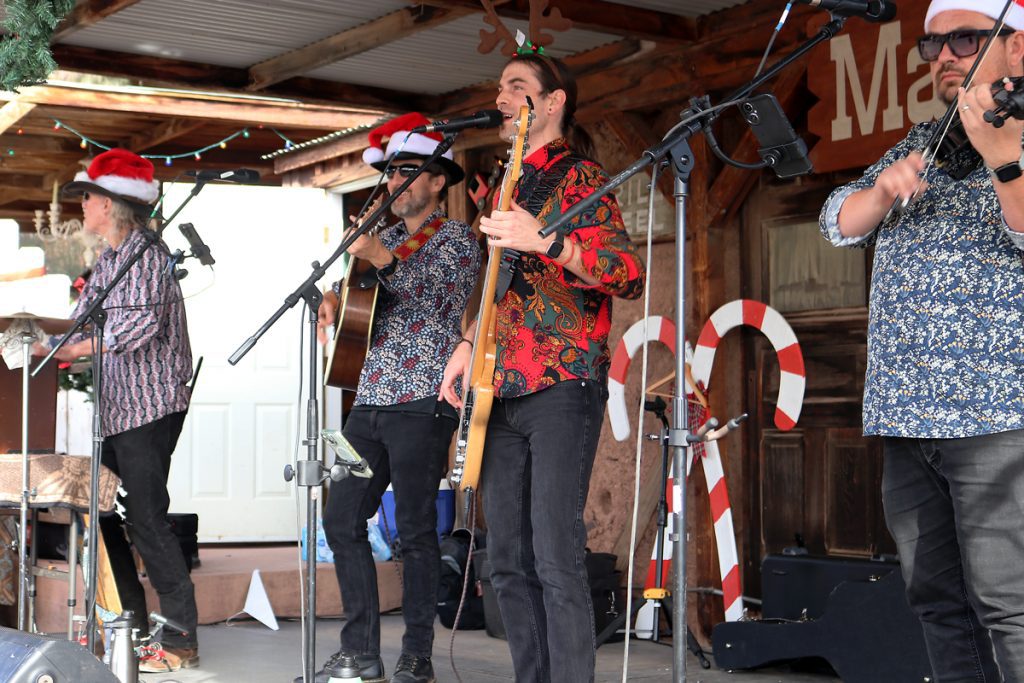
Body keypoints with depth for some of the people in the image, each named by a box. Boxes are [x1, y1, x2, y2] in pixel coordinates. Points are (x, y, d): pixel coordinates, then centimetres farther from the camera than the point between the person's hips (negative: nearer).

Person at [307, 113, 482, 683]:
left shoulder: (458, 239, 1)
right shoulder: (385, 238, 20)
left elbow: (434, 298, -15)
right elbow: (354, 288, 20)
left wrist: (387, 259, -29)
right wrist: (334, 300, -3)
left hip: (423, 401, -7)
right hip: (371, 398, 7)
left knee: (415, 528, -6)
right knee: (343, 519, 5)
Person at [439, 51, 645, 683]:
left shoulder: (580, 176, -4)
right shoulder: (507, 182, 20)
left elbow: (631, 275, -16)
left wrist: (545, 241, -28)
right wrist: (469, 344, 16)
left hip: (562, 385, -8)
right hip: (502, 390, 8)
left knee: (555, 557, -12)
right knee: (508, 561, 8)